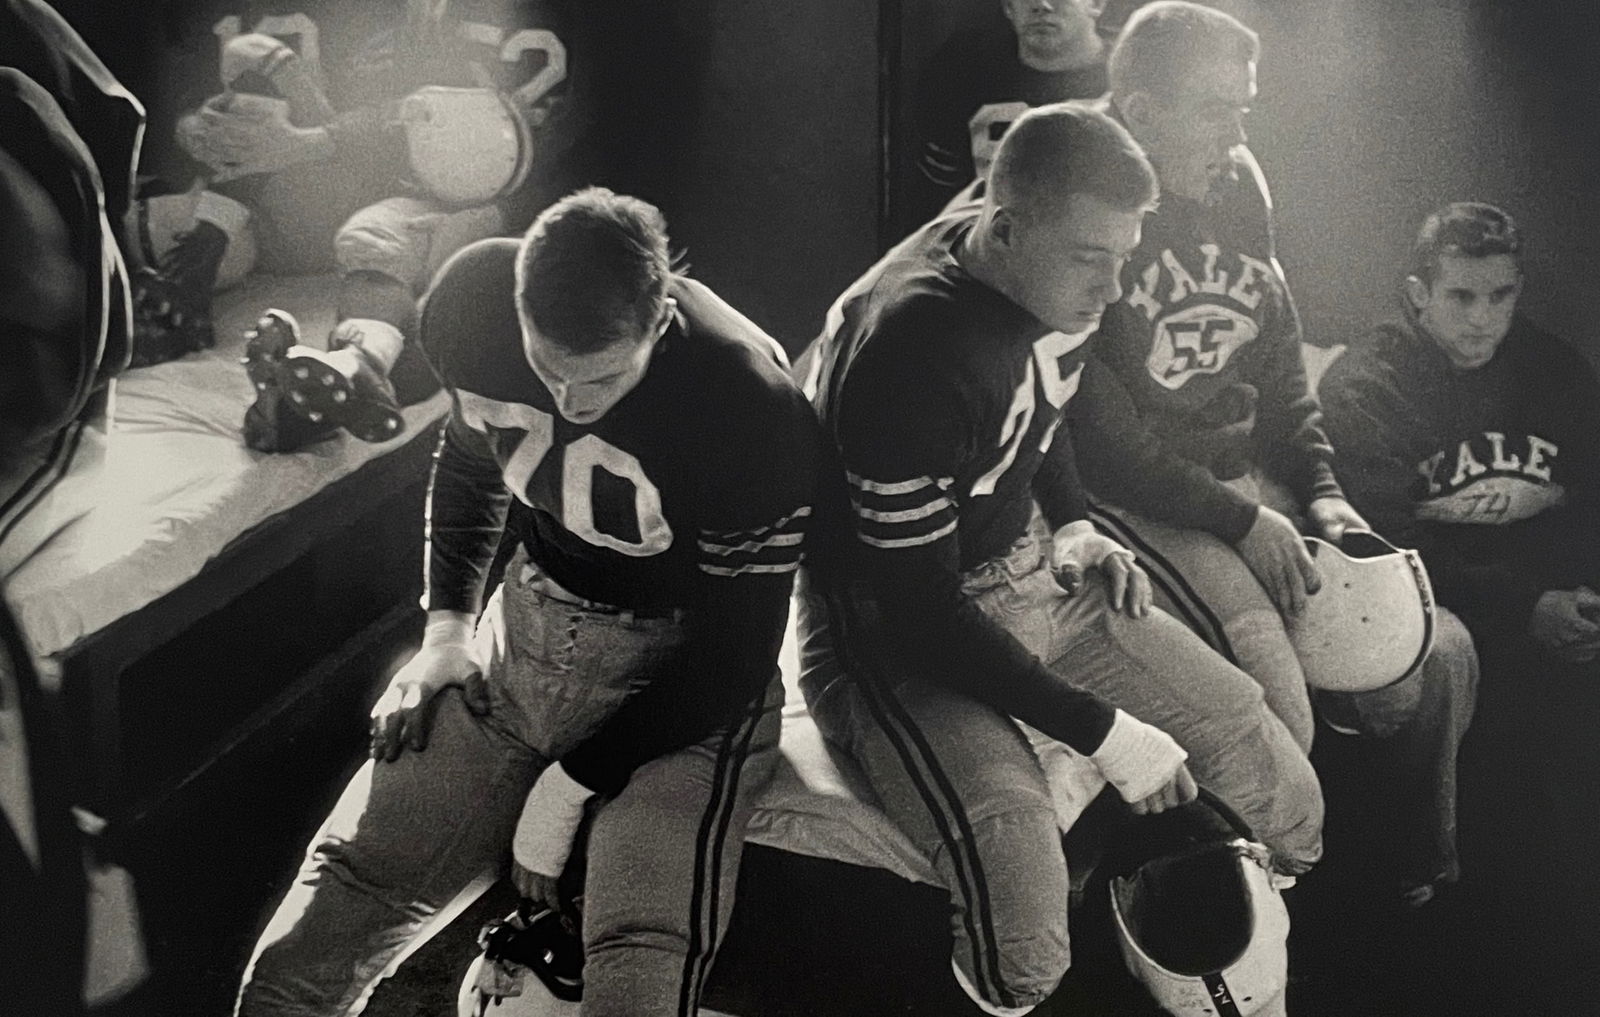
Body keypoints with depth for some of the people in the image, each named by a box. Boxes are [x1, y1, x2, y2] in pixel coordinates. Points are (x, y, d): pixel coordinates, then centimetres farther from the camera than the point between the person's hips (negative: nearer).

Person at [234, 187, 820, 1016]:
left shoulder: (750, 405, -26)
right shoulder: (472, 302, -12)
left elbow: (739, 650, -16)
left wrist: (572, 783, -14)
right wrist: (446, 625, 3)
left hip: (680, 672, -4)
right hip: (526, 628, 4)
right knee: (344, 887, -7)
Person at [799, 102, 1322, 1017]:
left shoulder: (1054, 275, -3)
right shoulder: (909, 351, -29)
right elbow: (922, 610, -25)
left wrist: (1071, 526, 4)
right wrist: (1103, 730, -21)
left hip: (1027, 571, 8)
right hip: (896, 633, -8)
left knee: (1280, 786, 2)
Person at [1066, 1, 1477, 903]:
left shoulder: (1236, 186, 7)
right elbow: (1102, 438, -17)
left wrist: (1319, 487, 5)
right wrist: (1240, 520, -16)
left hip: (1249, 481, 8)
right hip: (1136, 503, -8)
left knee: (1438, 653, 1)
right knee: (1276, 711, -25)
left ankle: (1425, 881, 24)